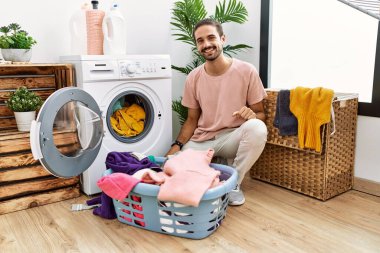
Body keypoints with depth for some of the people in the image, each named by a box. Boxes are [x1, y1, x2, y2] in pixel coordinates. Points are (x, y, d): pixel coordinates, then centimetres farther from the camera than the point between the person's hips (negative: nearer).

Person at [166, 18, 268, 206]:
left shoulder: (246, 71, -11)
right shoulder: (193, 78, -3)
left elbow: (260, 114, -2)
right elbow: (192, 120, 6)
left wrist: (252, 115, -27)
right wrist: (177, 145, -10)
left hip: (233, 137, -1)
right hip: (202, 140, 2)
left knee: (257, 128, -34)